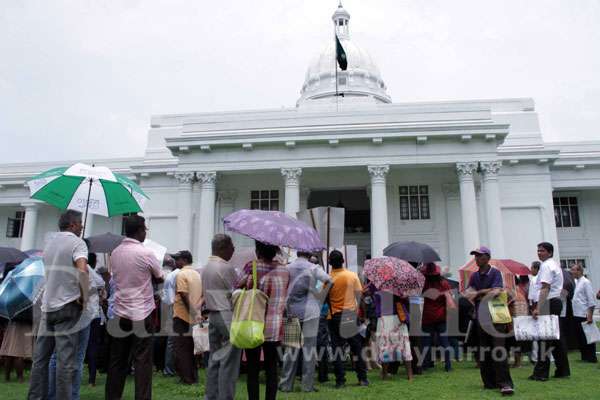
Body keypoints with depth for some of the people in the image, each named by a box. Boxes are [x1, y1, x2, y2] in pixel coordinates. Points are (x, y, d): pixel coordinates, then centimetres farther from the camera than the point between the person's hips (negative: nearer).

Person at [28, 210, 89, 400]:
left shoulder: (50, 242, 14)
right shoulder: (77, 242, -9)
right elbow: (82, 270, -24)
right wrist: (84, 297, -13)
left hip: (47, 305, 7)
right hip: (67, 306, -7)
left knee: (40, 357, 11)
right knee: (66, 360, -5)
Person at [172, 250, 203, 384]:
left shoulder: (181, 274, -11)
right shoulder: (197, 274, 11)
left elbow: (184, 295, -19)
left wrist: (192, 312, -15)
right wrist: (198, 310, 9)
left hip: (182, 316, -7)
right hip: (195, 318, 7)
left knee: (181, 348, 2)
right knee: (192, 348, 14)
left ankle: (186, 377, 4)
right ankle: (194, 376, 19)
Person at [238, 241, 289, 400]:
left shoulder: (252, 267, -7)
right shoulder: (284, 270, 4)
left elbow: (238, 287, -3)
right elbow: (284, 296, 9)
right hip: (275, 327, 3)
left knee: (253, 370, 6)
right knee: (271, 369, 10)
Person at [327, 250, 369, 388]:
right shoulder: (352, 275, -5)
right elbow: (359, 294, -1)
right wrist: (357, 309, 10)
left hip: (334, 316, -1)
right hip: (351, 314, 1)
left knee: (337, 348, 6)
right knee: (356, 347, 11)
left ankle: (340, 380, 7)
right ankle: (362, 378, 15)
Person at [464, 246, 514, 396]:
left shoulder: (495, 273, -3)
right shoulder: (474, 276, 12)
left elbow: (496, 291, -18)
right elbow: (467, 295, 1)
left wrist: (478, 293, -8)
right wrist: (488, 291, -11)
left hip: (496, 317, -5)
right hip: (481, 318, 5)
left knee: (499, 349, -11)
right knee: (484, 351, 6)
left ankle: (505, 383, -10)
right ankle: (490, 382, 14)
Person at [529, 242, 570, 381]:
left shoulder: (546, 265, -12)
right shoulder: (556, 264, 21)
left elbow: (545, 288, -21)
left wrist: (538, 308, -26)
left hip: (548, 303, -10)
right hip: (557, 301, 10)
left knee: (544, 338, -8)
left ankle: (541, 372, -6)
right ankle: (563, 370, 19)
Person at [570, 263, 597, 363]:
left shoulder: (585, 282, -11)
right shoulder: (575, 282, 12)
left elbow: (591, 299, -14)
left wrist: (590, 315, -17)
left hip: (584, 315, -8)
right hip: (576, 314, 8)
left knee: (587, 337, 1)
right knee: (580, 337, 13)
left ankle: (592, 357, 11)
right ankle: (584, 356, 22)